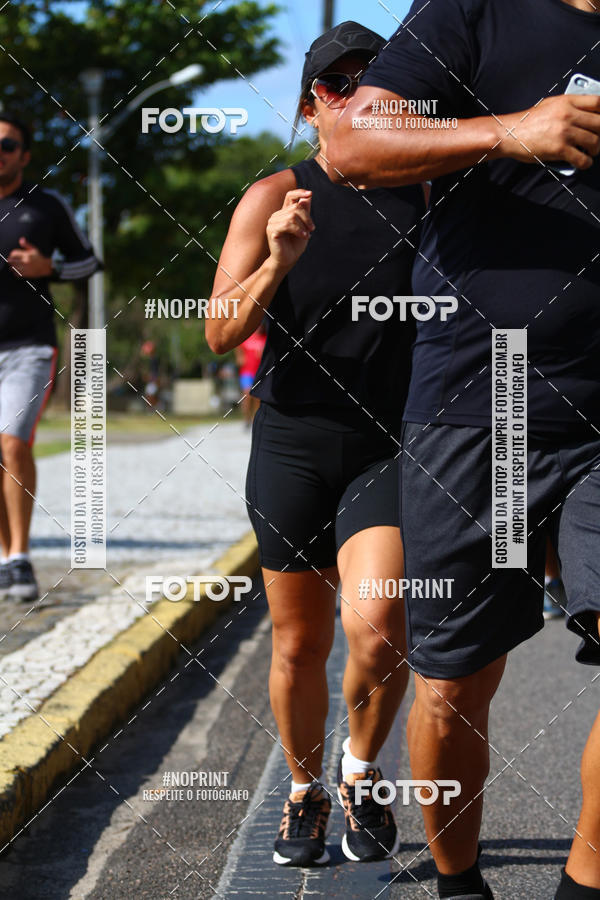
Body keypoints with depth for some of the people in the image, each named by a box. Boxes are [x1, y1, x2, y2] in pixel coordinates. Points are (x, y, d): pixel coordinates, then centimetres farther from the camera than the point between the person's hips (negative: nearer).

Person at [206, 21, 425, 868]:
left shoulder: (428, 196, 3)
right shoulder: (273, 199, 0)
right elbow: (221, 332, -6)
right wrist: (277, 263, -22)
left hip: (392, 446, -1)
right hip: (293, 444, 1)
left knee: (376, 626, -20)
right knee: (299, 647, 9)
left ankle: (362, 773, 9)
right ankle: (305, 794, 34)